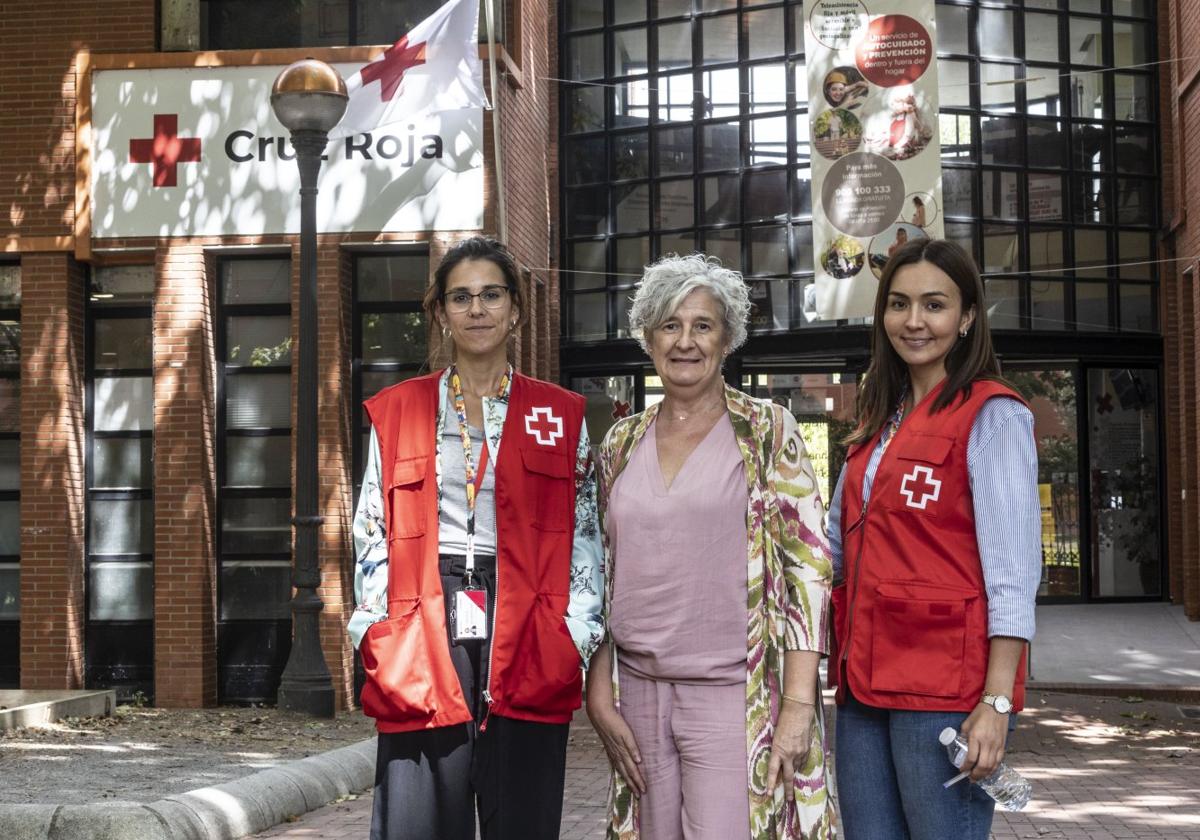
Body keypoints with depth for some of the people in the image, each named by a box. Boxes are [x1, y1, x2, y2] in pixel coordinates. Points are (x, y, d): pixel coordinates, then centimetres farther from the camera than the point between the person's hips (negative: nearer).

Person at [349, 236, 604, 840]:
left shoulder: (560, 416, 11)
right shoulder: (395, 412, 12)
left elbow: (584, 535, 8)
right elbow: (371, 534, 10)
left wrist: (576, 636, -2)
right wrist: (377, 632, 0)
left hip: (527, 651, 0)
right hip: (421, 645, 0)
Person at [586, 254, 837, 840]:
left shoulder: (767, 430, 0)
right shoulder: (622, 444, 11)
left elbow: (808, 566, -5)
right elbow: (601, 577, 15)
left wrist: (797, 703, -13)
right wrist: (599, 693, 7)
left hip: (733, 691, -4)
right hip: (639, 691, 4)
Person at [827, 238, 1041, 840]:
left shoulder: (991, 414, -5)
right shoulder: (880, 422, 18)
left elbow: (1011, 570, -12)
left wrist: (997, 701, -18)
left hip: (947, 687, -7)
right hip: (867, 679, 7)